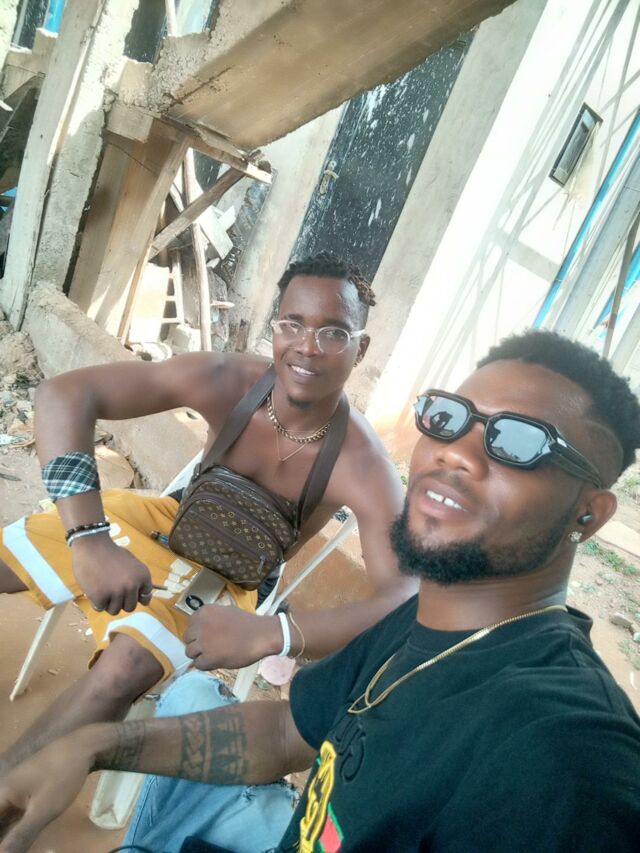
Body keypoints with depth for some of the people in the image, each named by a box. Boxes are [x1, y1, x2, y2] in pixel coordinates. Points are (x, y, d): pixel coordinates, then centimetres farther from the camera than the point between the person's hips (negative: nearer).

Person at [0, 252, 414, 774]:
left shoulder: (364, 468, -30)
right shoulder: (226, 381, -25)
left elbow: (406, 599, -38)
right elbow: (66, 393, -30)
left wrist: (269, 634, -52)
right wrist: (90, 539, -42)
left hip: (227, 578, -3)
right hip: (164, 522, 3)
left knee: (126, 668, -29)